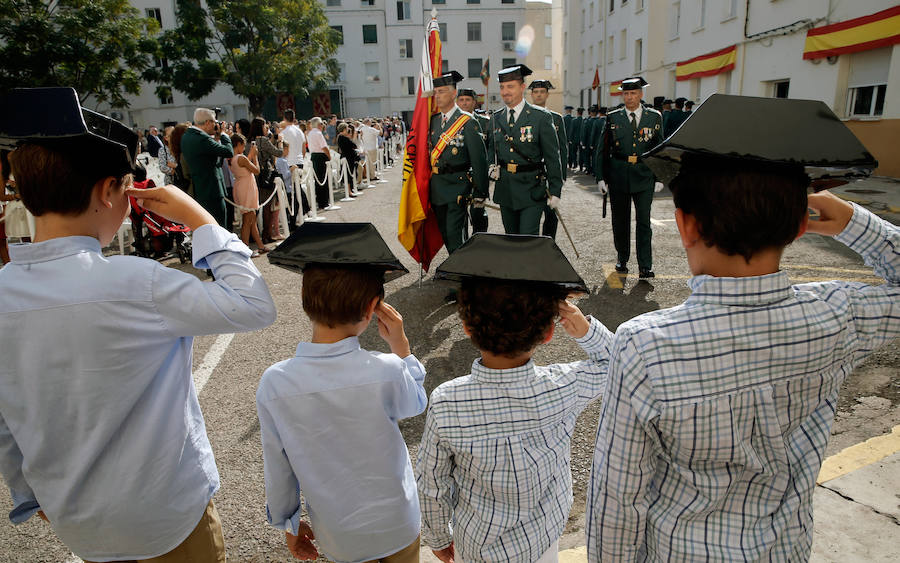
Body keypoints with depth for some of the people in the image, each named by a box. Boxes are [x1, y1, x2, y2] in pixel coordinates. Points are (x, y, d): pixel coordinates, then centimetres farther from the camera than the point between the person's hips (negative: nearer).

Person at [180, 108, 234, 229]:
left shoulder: (186, 136, 11)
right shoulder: (203, 138, -20)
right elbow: (229, 152, -18)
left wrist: (216, 137, 12)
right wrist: (222, 135, -3)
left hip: (197, 190, 10)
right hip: (212, 191, -10)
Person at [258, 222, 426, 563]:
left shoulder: (274, 384, -23)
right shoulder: (387, 372, -29)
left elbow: (277, 468, -9)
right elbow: (416, 404, -4)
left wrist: (288, 522, 8)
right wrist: (401, 345, -5)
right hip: (398, 523, -1)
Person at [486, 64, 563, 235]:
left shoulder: (541, 118, -5)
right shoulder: (496, 118, 9)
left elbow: (552, 158, -5)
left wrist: (555, 191, -7)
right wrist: (492, 167, -1)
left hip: (532, 193, -5)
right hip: (505, 192, 5)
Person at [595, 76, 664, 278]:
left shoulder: (654, 117, 6)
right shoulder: (613, 118, 4)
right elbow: (602, 150, 5)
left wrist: (659, 178, 3)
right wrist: (600, 177, -1)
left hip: (644, 177, -1)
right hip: (618, 176, 1)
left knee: (643, 220, -6)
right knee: (620, 220, 9)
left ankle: (645, 266, -2)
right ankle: (622, 259, 26)